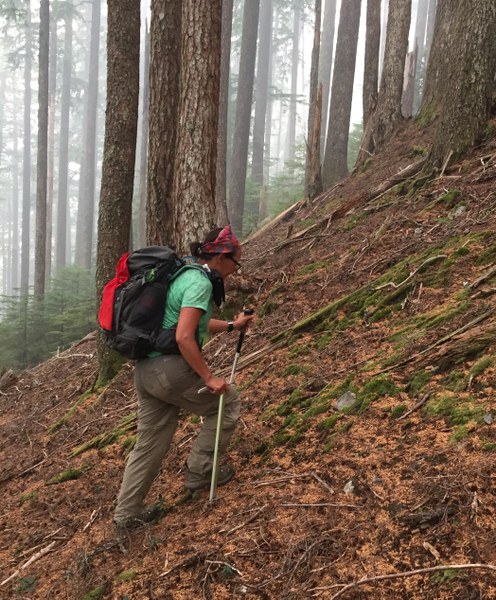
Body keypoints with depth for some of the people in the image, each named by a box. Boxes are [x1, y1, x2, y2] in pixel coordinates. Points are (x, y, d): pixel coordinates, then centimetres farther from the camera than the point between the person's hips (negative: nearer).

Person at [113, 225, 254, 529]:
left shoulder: (185, 274, 16)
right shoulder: (200, 282, -14)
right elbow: (184, 338, -22)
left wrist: (231, 326, 33)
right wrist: (209, 378, -16)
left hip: (145, 369, 9)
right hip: (171, 369, -9)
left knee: (151, 443, 17)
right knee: (228, 402, 11)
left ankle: (127, 512, 24)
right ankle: (199, 471, 16)